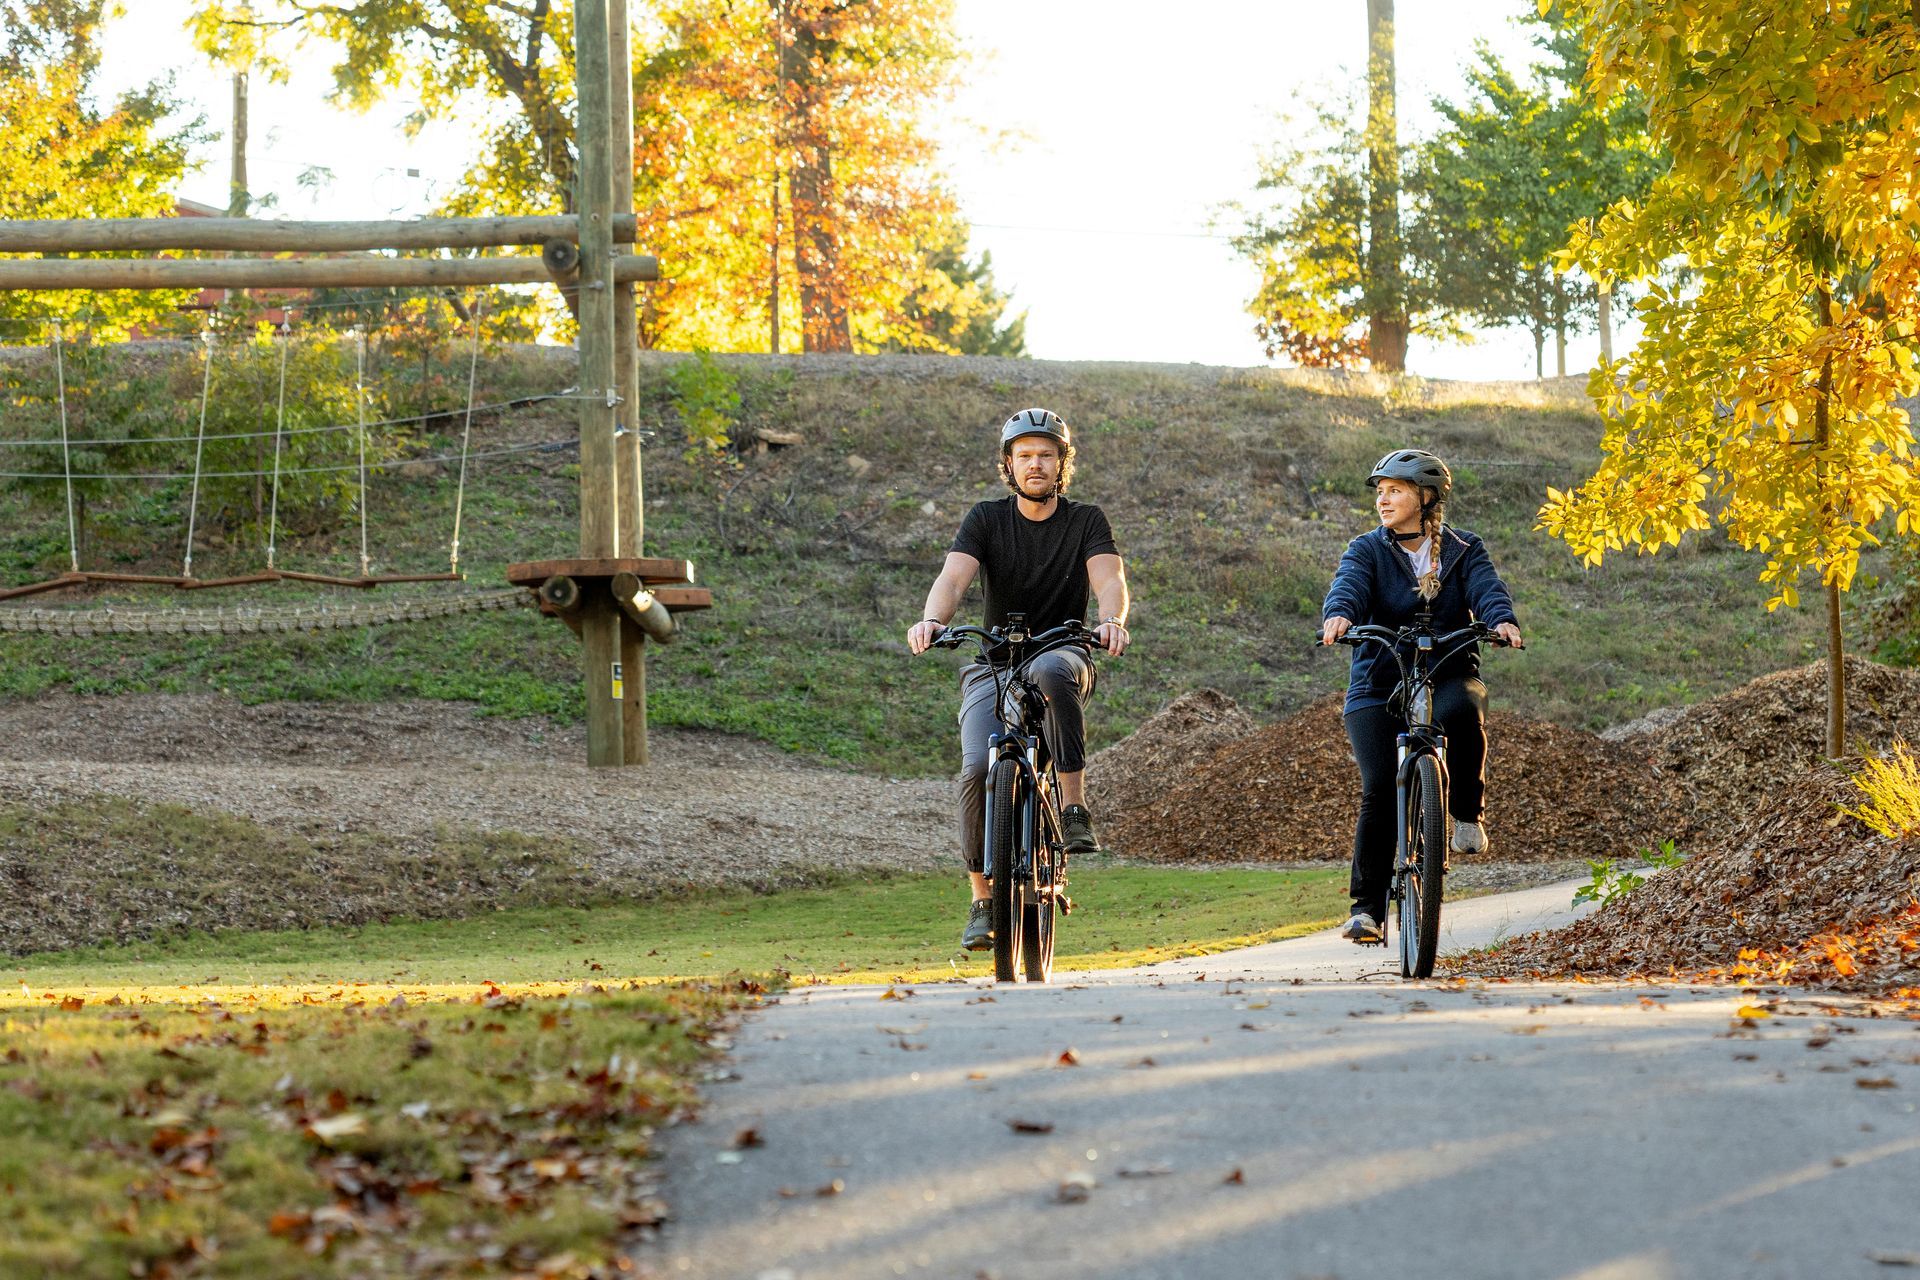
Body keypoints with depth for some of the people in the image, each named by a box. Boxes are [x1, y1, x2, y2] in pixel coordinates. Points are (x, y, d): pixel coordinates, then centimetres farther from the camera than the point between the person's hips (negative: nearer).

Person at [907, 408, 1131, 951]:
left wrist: (1112, 620, -40)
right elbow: (953, 577, -14)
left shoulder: (1087, 521, 1)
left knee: (1048, 671, -40)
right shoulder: (987, 519, 2)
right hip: (993, 664, 1)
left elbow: (1110, 580, -15)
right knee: (978, 768, -23)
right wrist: (931, 619, -38)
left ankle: (1074, 807, -32)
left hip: (1062, 656, -1)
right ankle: (981, 899, -9)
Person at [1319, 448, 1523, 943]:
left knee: (1462, 710, -37)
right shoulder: (1367, 550, 4)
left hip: (1449, 674, 0)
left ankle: (1468, 814, -13)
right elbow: (1348, 586, -16)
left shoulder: (1463, 549, 6)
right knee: (1380, 789, -14)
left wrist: (1502, 620, -35)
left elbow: (1487, 587, -12)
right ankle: (1367, 908, -6)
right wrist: (1338, 615, -40)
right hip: (1379, 684, 0)